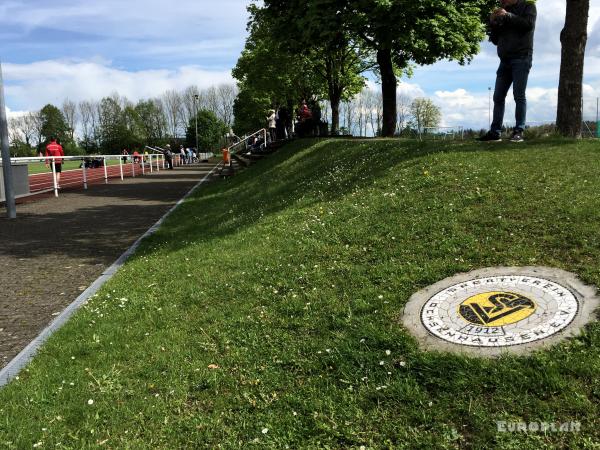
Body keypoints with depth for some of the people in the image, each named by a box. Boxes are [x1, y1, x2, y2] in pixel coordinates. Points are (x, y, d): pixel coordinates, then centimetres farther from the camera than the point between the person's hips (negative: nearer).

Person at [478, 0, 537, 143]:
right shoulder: (502, 15, 25)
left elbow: (529, 24, -9)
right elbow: (495, 40, 22)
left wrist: (508, 16, -9)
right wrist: (493, 24, 6)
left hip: (521, 58, -6)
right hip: (505, 60, 6)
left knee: (519, 95, -12)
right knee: (498, 97, -2)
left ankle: (519, 131, -13)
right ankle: (495, 132, -3)